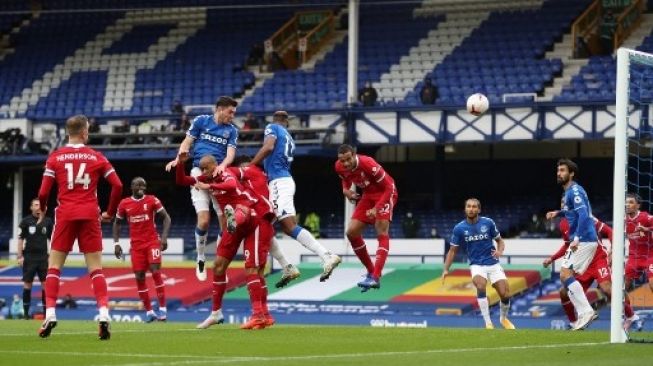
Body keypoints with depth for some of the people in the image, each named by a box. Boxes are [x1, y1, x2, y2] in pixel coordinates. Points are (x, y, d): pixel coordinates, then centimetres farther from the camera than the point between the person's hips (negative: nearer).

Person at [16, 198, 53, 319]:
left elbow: (51, 239, 13)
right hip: (29, 257, -2)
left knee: (45, 283, -3)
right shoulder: (26, 221, 0)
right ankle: (26, 312, 7)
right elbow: (20, 239, 2)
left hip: (43, 257, 2)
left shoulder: (47, 221, 6)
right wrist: (19, 256, -4)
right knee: (27, 284, 1)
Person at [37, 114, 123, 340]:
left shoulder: (55, 157, 2)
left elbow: (43, 192, -2)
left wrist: (42, 211, 18)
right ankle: (103, 313, -11)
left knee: (54, 266, 8)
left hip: (65, 215, 0)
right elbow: (117, 186, -1)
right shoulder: (96, 157, 4)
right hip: (90, 215, 0)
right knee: (96, 268, 4)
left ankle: (50, 314, -5)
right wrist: (109, 213, 12)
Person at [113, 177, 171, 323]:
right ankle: (149, 311, 5)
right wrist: (116, 243, 5)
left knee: (155, 271, -15)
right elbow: (117, 223, 14)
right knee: (139, 277, -2)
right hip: (136, 244, 2)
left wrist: (164, 237, -14)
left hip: (152, 241, -2)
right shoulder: (124, 204, 2)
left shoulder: (152, 200, -5)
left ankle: (162, 309, -10)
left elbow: (166, 218, -2)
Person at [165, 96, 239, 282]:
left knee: (226, 223, -2)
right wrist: (178, 159, -10)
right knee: (203, 221, -15)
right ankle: (200, 260, 5)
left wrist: (223, 165, -22)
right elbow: (187, 142, 8)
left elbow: (231, 153, 0)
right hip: (199, 172, -3)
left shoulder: (232, 130, 11)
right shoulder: (201, 121, 6)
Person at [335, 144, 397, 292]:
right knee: (352, 232, -1)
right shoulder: (339, 167, -13)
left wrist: (377, 208, -35)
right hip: (368, 195, 7)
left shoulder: (368, 164, -32)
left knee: (382, 232, -22)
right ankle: (371, 271, 11)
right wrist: (345, 189, -9)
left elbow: (388, 187, -26)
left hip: (385, 193, -7)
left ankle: (376, 277, -30)